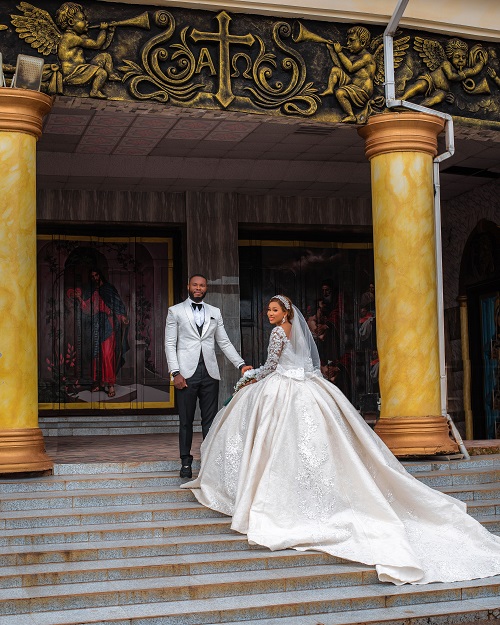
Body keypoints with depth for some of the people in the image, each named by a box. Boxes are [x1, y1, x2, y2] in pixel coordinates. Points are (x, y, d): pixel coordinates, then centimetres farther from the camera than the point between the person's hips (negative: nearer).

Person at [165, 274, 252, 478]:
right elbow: (170, 344, 1)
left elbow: (224, 343, 14)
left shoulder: (215, 313, 15)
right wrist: (175, 372, -9)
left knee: (210, 421, 3)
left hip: (209, 373, 3)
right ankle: (186, 462, 11)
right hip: (187, 373, -2)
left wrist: (241, 364, 2)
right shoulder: (175, 311, 6)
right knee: (186, 421, 2)